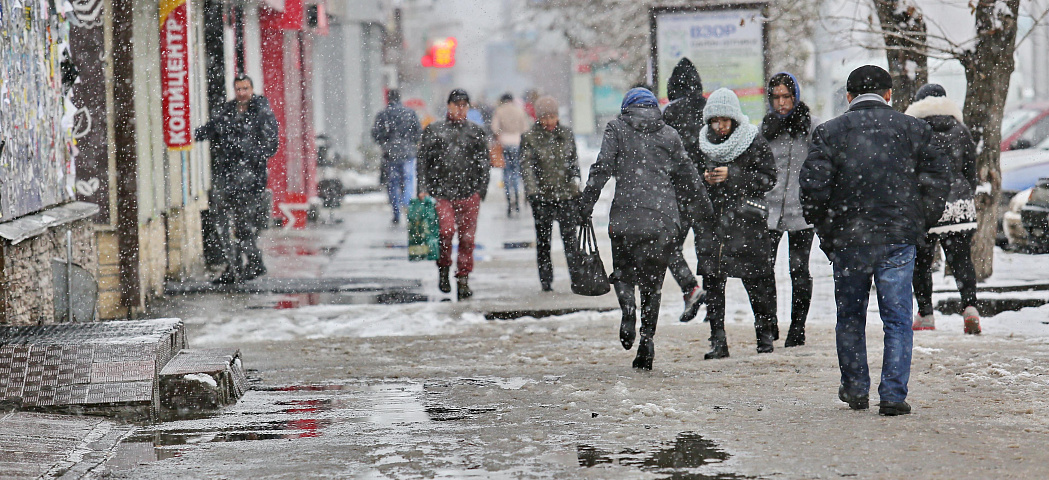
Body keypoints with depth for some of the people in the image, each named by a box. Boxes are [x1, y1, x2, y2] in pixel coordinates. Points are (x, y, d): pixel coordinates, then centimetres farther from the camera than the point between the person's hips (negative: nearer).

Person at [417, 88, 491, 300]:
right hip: (440, 192, -1)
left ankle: (463, 279, 11)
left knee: (467, 238, 0)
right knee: (446, 229, -20)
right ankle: (443, 269, 3)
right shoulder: (433, 130, 11)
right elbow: (423, 160, 9)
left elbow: (484, 163, 14)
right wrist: (423, 188, -1)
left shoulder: (477, 132, 13)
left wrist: (482, 190, 5)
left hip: (469, 193, 2)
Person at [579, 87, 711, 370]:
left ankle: (628, 308, -16)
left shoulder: (617, 129, 6)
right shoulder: (669, 135, 11)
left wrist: (586, 203, -1)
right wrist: (702, 206, 27)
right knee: (653, 281, 10)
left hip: (626, 216, -2)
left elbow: (602, 167, -4)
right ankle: (647, 340, 1)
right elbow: (687, 175, 14)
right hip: (663, 220, 2)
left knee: (624, 271, 14)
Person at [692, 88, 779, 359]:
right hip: (711, 221, 3)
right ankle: (718, 341, 0)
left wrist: (732, 175, -15)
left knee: (755, 279, -1)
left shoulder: (755, 143, -2)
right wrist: (704, 179, -3)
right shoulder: (703, 143, 10)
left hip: (746, 219, -3)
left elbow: (768, 179, -6)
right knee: (712, 281, -3)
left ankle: (765, 332, 17)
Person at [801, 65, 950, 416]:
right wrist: (921, 225, 12)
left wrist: (824, 230, 6)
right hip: (899, 239, 0)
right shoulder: (914, 129, 4)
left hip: (847, 239, 0)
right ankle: (894, 396, -3)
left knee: (850, 318, 16)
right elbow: (936, 180, 2)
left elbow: (813, 186, -6)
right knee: (897, 320, 3)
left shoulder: (829, 133, 1)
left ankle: (855, 389, 24)